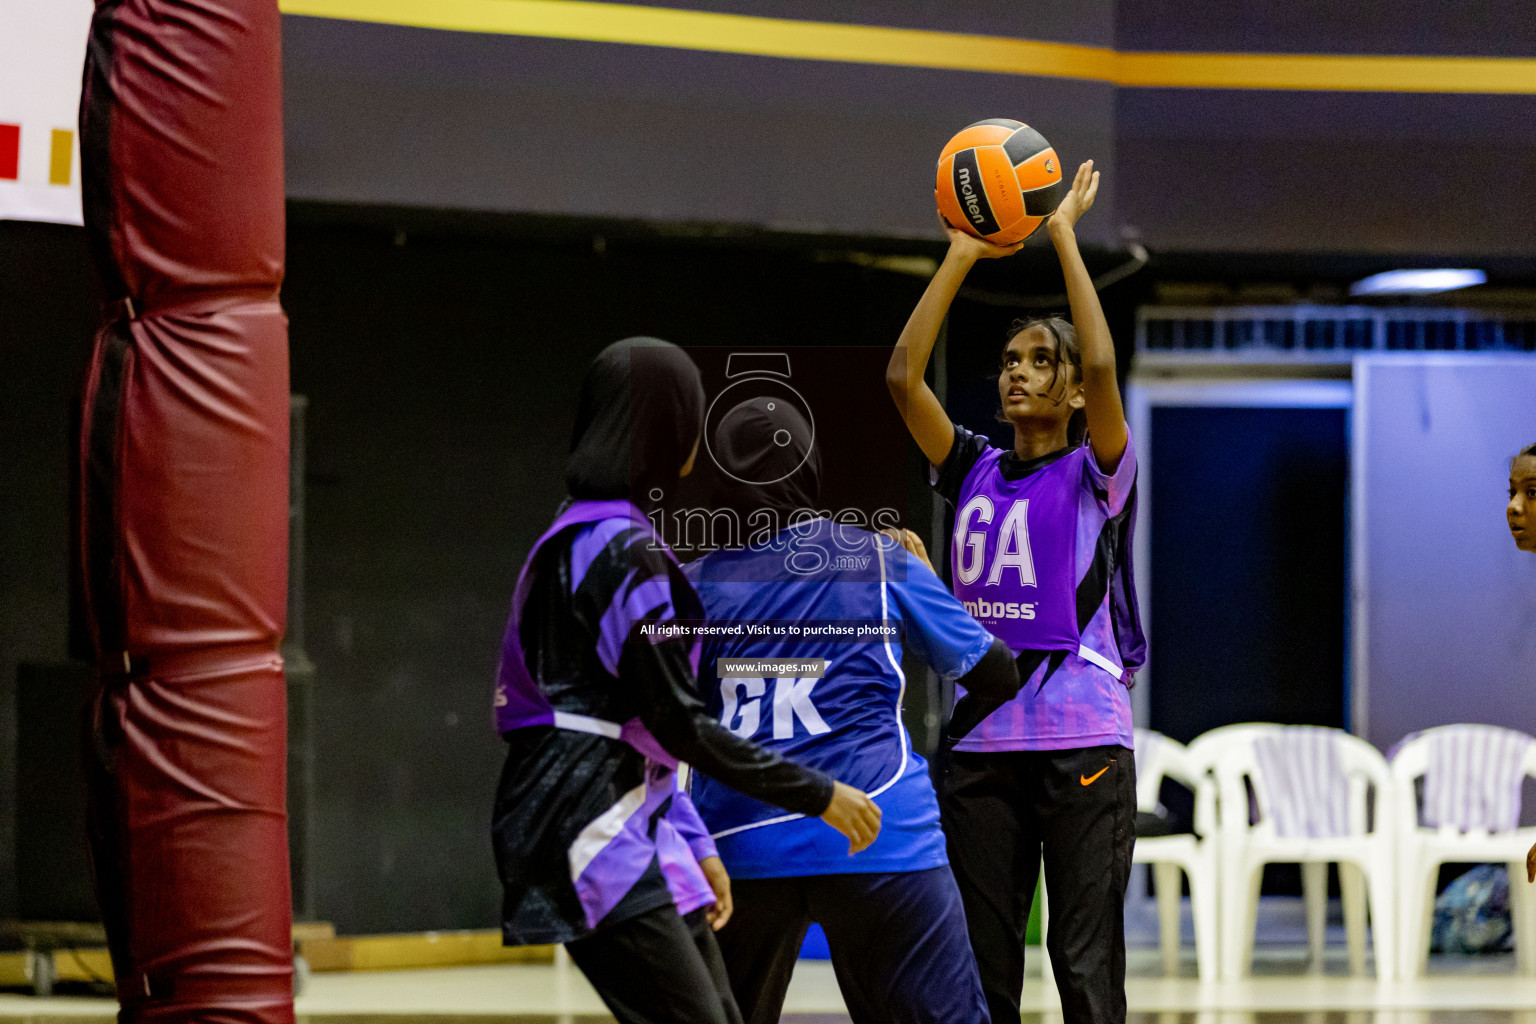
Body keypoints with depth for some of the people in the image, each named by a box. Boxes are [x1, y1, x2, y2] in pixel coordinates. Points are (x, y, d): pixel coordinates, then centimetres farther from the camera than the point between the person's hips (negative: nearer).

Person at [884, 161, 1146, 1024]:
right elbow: (904, 377, 2)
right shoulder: (976, 473, 13)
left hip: (1083, 741, -4)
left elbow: (1102, 367, -15)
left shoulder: (1096, 474, 2)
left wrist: (1064, 237, -10)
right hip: (983, 737, 4)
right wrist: (962, 256, 1)